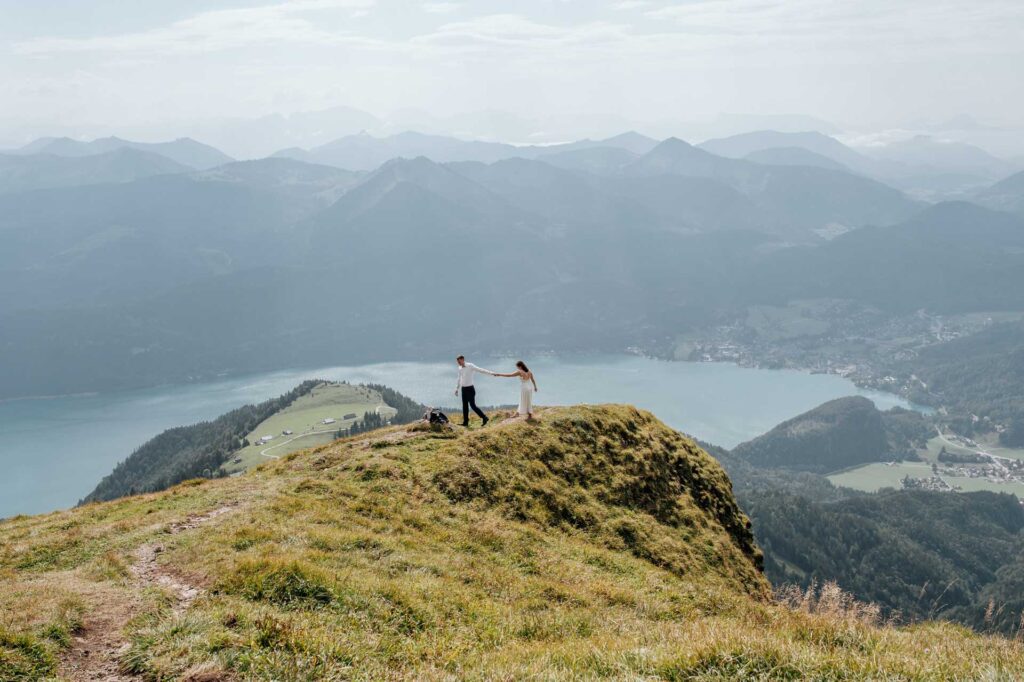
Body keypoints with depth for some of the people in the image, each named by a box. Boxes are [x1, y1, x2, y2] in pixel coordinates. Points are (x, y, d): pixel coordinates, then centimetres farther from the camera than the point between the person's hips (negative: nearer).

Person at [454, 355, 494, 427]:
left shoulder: (470, 366, -12)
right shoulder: (460, 368, 10)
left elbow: (480, 370, -19)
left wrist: (491, 373, -28)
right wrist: (457, 389, 25)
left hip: (470, 389, -7)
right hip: (463, 389, 7)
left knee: (472, 405, -10)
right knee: (465, 406, 9)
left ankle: (485, 418, -1)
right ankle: (465, 422, 15)